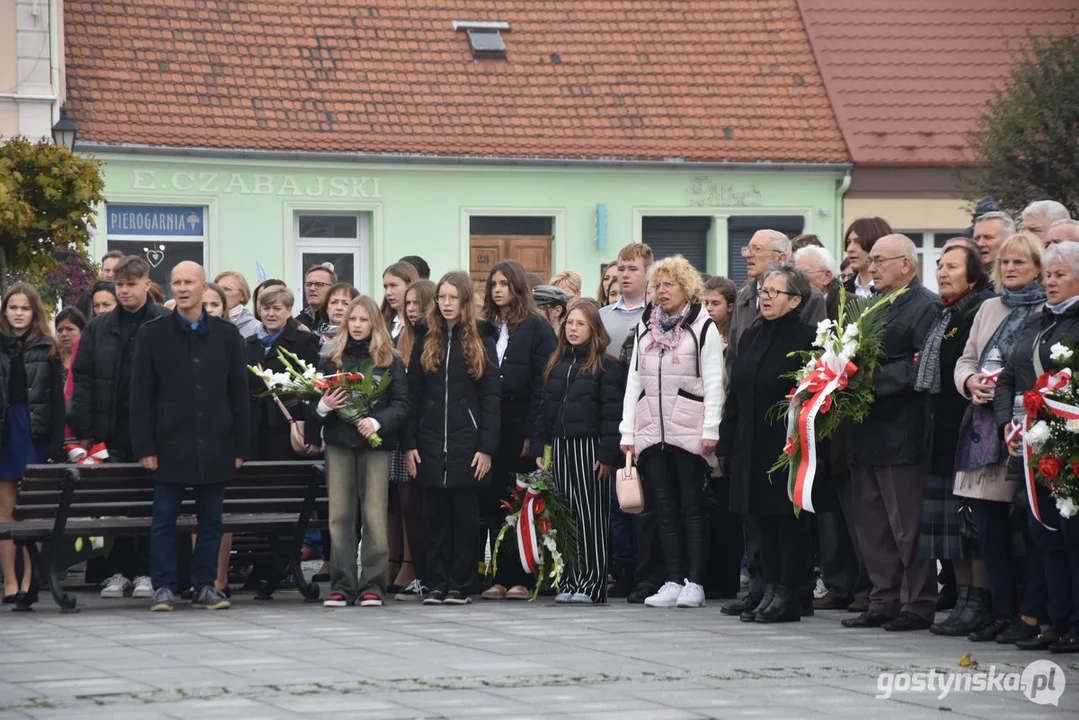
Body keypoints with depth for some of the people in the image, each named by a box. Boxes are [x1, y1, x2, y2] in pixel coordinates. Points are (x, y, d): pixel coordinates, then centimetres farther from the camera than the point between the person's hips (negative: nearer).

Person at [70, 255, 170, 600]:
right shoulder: (99, 329, 9)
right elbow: (82, 379, 7)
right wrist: (85, 430, -1)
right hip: (114, 429, 3)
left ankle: (146, 571, 10)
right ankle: (118, 572, 12)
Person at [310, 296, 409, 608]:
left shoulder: (390, 362, 6)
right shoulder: (330, 360, 11)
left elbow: (401, 405, 0)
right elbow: (314, 403, 13)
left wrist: (377, 422, -16)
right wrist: (323, 406, -10)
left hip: (375, 445, -2)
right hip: (339, 444, 2)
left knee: (374, 516, -5)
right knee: (340, 515, 0)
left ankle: (372, 585, -1)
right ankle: (342, 586, 4)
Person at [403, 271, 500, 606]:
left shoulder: (480, 344, 2)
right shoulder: (425, 342, 9)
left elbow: (491, 399, -1)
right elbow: (412, 395, 8)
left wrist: (487, 447, -8)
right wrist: (409, 443, 0)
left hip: (467, 444, -2)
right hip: (431, 444, 2)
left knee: (465, 516, 1)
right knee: (435, 517, 4)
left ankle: (461, 586, 6)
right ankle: (437, 585, 9)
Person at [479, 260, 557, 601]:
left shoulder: (536, 327, 1)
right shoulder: (484, 329, 15)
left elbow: (542, 382, -6)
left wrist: (532, 431, -13)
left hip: (520, 428, -4)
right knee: (493, 500, 2)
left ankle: (522, 577, 1)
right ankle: (501, 577, 6)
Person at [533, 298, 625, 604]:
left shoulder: (606, 366, -4)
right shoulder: (557, 364, 15)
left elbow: (612, 413, -9)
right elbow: (545, 407, 16)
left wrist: (608, 454, -15)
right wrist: (539, 449, 9)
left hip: (589, 447, -6)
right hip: (560, 446, 6)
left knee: (592, 517, -3)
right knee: (567, 516, 7)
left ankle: (593, 584, 0)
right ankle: (571, 582, 11)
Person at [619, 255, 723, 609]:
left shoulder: (703, 327, -1)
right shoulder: (644, 328, 15)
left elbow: (713, 382, -5)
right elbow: (633, 381, 15)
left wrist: (710, 430, -12)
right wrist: (627, 431, 9)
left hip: (689, 430, -5)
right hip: (651, 430, 5)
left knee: (692, 506, -2)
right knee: (665, 508, 5)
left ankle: (694, 583, 0)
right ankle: (672, 582, 7)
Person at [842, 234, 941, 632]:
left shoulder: (926, 307, -9)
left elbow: (923, 367, -19)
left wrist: (875, 378, -21)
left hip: (902, 432, -9)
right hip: (868, 434, 9)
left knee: (908, 524, -4)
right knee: (871, 524, 10)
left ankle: (918, 604, 2)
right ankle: (883, 602, 17)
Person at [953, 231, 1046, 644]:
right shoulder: (989, 309, 17)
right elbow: (966, 361, 20)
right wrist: (971, 383, -2)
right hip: (985, 429, 6)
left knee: (1032, 528, -3)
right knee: (989, 526, 6)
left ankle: (1030, 615, 2)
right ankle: (1003, 612, 13)